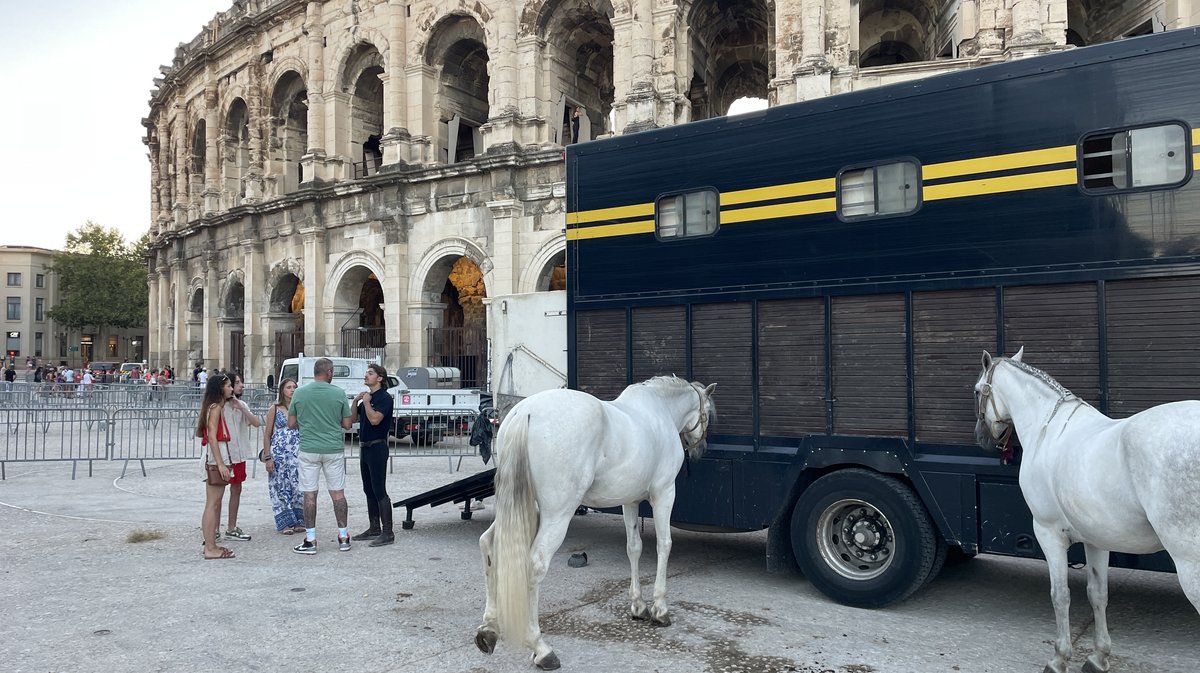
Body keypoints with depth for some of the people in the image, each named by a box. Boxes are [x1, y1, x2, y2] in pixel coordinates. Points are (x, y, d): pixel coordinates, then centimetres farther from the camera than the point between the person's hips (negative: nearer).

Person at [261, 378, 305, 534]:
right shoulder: (275, 409, 1)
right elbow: (267, 435, 1)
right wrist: (267, 457, -6)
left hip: (298, 452, 2)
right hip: (279, 452, -2)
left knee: (298, 486, 1)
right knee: (281, 486, 1)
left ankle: (298, 521, 12)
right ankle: (286, 523, 10)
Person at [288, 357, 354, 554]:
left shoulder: (300, 393, -2)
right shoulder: (339, 393, -4)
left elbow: (291, 423, 4)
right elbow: (347, 424, 0)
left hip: (308, 449, 0)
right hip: (333, 449, 0)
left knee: (310, 494, 5)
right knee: (338, 493, 9)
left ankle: (310, 540, 8)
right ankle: (343, 537, 16)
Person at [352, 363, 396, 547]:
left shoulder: (384, 397, -12)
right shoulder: (367, 396, 16)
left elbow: (375, 419, -25)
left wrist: (366, 401, -13)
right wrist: (356, 400, 4)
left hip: (377, 447, -9)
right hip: (365, 447, 9)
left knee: (379, 491, -10)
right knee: (369, 490, 13)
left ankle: (388, 532, -8)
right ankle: (374, 528, 21)